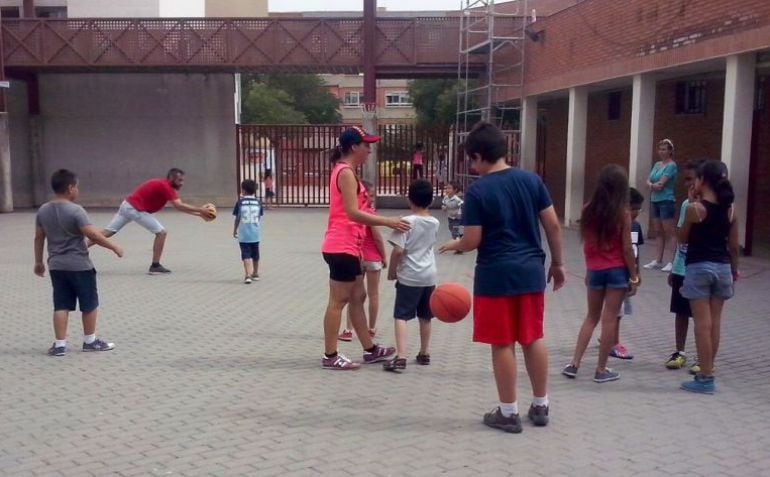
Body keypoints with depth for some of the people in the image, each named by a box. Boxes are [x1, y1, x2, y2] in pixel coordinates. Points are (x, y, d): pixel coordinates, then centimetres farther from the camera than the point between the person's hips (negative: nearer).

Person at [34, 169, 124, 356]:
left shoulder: (43, 211, 5)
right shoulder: (75, 210, -16)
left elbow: (38, 238, 11)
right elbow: (93, 235, -20)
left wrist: (38, 261, 20)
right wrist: (114, 246, -10)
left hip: (56, 266, 6)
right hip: (79, 266, -6)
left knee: (61, 306, 9)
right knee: (89, 304, 9)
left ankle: (60, 344, 7)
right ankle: (90, 341, 18)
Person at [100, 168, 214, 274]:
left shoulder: (163, 185, 15)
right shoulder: (165, 186, -16)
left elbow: (179, 206, 14)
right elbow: (179, 206, -25)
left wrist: (198, 213, 8)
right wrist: (200, 210, -20)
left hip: (127, 205, 10)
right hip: (135, 208, -10)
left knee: (107, 233, 11)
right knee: (161, 232, -6)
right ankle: (155, 266, -2)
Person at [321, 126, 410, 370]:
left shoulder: (345, 171, 17)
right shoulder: (346, 173, -14)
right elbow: (353, 213, -23)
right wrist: (388, 221, -22)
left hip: (347, 246, 10)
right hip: (341, 247, -10)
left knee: (357, 297, 15)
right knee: (338, 301, -3)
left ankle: (370, 350, 25)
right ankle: (330, 356, 5)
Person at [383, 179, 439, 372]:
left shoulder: (406, 222, -13)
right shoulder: (435, 223, 3)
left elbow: (398, 250, -18)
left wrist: (392, 271, -5)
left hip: (409, 276, -5)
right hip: (429, 275, 5)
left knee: (401, 316, -6)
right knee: (425, 317, 17)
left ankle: (401, 357, -18)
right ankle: (424, 353, 28)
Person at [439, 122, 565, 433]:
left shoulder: (477, 191, -11)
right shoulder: (531, 180, 2)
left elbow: (473, 241, -12)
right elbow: (553, 225, 3)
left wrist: (454, 245, 9)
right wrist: (557, 263, 14)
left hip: (496, 275, -5)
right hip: (531, 271, 5)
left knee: (502, 343, 5)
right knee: (534, 338, 16)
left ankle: (509, 413, 13)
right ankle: (541, 406, 25)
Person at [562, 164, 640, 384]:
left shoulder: (589, 209, 0)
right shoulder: (622, 213, -10)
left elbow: (586, 243, 6)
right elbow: (626, 249, -9)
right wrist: (634, 277, -1)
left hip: (595, 271, 4)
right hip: (617, 271, -3)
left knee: (592, 317, 16)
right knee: (609, 319, 4)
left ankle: (574, 363, 12)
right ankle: (601, 370, 10)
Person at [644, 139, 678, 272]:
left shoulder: (671, 165, -10)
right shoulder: (657, 164, 14)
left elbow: (661, 183, -18)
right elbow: (648, 181, 7)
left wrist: (652, 185, -1)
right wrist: (652, 185, -14)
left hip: (666, 202, -8)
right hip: (655, 202, 8)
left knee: (669, 233, -5)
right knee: (658, 233, 11)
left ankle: (673, 262, -3)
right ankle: (658, 261, 17)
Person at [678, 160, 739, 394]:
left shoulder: (694, 208, -12)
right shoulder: (730, 210, 3)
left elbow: (683, 239, 0)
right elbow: (733, 246, 6)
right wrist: (734, 270, 20)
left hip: (698, 267, -5)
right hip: (722, 268, 5)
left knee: (703, 324, -1)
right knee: (714, 322, 13)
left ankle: (705, 378, 3)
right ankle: (707, 371, 22)